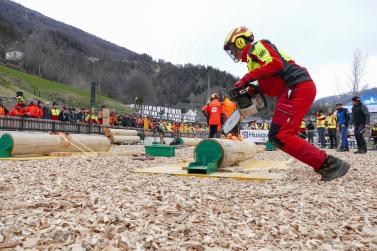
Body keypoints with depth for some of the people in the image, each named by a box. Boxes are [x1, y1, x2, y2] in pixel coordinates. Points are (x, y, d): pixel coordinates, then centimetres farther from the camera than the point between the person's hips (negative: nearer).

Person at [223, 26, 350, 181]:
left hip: (298, 87, -10)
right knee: (276, 135, 8)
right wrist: (250, 93, 9)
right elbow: (269, 86, 24)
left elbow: (275, 63, -18)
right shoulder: (252, 58, 29)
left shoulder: (256, 46, 1)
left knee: (281, 136, -16)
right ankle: (323, 164, 7)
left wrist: (247, 78, -15)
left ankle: (329, 164, -14)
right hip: (295, 90, 10)